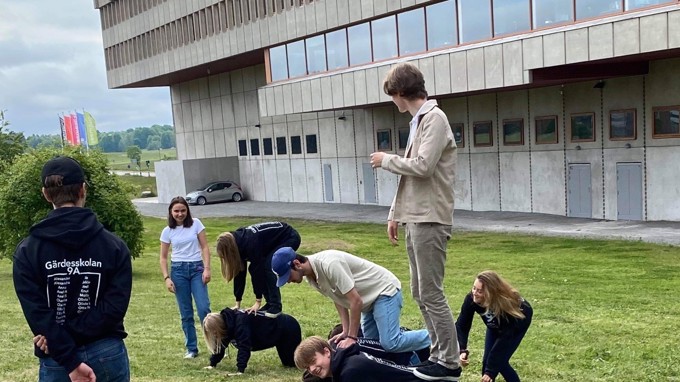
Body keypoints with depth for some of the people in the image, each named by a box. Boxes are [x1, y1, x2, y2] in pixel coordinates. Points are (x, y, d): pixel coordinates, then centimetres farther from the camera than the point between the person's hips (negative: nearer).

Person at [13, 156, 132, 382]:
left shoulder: (27, 251, -6)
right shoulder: (114, 245, -4)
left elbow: (37, 313, -12)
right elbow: (115, 305, -12)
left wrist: (70, 361, -13)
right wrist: (73, 347, -11)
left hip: (57, 362, -1)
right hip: (107, 355, 1)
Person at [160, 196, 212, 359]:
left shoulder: (196, 224, -1)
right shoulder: (167, 231, 2)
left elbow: (205, 247, 0)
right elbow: (163, 257, 7)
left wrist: (207, 268, -9)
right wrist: (166, 278, -4)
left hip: (197, 268, -1)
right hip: (178, 270, 1)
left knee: (204, 308, -11)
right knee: (186, 313, 6)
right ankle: (191, 348, 16)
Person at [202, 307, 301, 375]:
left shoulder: (240, 321, -33)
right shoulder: (227, 323, -5)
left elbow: (244, 347, -38)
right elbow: (220, 345, 6)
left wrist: (240, 370, -42)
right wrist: (213, 364, 3)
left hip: (287, 327, -9)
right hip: (279, 331, 9)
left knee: (292, 363, 3)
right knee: (287, 363, 20)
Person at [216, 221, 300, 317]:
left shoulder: (250, 243, -33)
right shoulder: (239, 242, -8)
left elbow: (258, 270, -29)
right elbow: (239, 273, -3)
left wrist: (258, 302, -23)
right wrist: (237, 304, -1)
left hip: (289, 238, -9)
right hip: (276, 242, 9)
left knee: (267, 266, -24)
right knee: (255, 268, -2)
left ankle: (275, 306, -16)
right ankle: (270, 304, 7)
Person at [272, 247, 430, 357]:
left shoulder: (329, 264, -31)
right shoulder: (310, 275, -2)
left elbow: (356, 301, -28)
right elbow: (339, 299, 4)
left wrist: (352, 337, -22)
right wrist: (345, 332, -4)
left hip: (386, 290, -9)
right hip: (370, 299, 9)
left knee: (390, 344, -17)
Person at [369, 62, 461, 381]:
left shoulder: (434, 118, -10)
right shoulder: (418, 121, 18)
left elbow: (422, 167, -21)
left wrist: (385, 160, -6)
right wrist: (395, 213, 18)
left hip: (429, 220, -10)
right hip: (415, 219, 10)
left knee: (431, 293, -4)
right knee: (420, 293, 13)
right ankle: (439, 354, 23)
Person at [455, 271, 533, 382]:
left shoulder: (506, 305, -42)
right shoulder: (471, 299, -33)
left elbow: (504, 340, -37)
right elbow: (461, 325, -26)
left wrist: (491, 371, -37)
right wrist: (462, 350, -43)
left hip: (519, 319, -4)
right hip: (495, 324, 4)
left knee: (500, 361, -16)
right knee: (487, 361, -6)